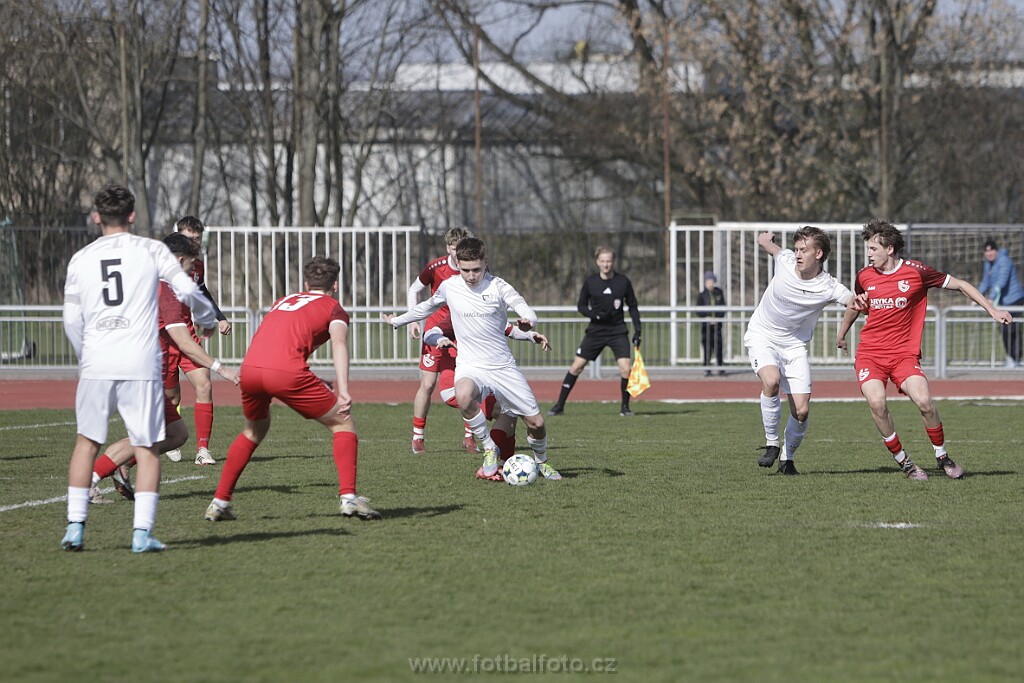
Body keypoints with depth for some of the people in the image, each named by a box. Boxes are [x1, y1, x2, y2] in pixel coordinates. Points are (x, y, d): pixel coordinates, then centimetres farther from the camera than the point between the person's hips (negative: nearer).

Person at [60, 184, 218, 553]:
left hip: (96, 363, 2)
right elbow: (187, 291, 0)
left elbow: (71, 319, 10)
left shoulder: (81, 259, 10)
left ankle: (75, 525, 10)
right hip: (141, 363, -2)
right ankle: (142, 532, -3)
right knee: (147, 447, 4)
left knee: (87, 440, 15)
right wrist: (208, 319, 20)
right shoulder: (151, 250, 4)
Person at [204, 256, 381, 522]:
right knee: (343, 423, 11)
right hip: (287, 371, -5)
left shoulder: (284, 301, 33)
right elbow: (339, 342, -4)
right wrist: (342, 390, -15)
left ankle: (219, 502, 27)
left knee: (254, 430, 31)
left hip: (249, 368, 5)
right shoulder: (334, 309, 16)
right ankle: (348, 497, -3)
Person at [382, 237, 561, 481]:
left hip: (503, 366, 0)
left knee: (536, 422, 1)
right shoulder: (449, 287, 0)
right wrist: (397, 320, 33)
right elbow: (428, 306, 21)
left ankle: (541, 461, 35)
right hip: (470, 366, 0)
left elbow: (525, 309, -21)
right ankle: (489, 449, -15)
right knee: (463, 396, -37)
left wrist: (528, 321, -45)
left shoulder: (498, 287, -8)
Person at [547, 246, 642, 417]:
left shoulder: (623, 281, -4)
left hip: (618, 331, -1)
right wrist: (594, 314, -16)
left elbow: (632, 306, 6)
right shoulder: (590, 281, -4)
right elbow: (581, 306, 4)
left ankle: (624, 406, 5)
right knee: (576, 366, -3)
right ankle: (560, 404, 8)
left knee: (625, 368, -15)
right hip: (595, 331, 1)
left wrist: (637, 329, -1)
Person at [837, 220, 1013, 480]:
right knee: (876, 402, -23)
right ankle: (902, 461, -5)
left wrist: (992, 310, 0)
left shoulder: (915, 271, -6)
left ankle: (942, 456, 4)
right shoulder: (864, 276, 4)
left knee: (924, 401, -21)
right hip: (869, 353, 2)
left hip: (904, 353, -2)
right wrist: (841, 335, 39)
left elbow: (960, 285, 2)